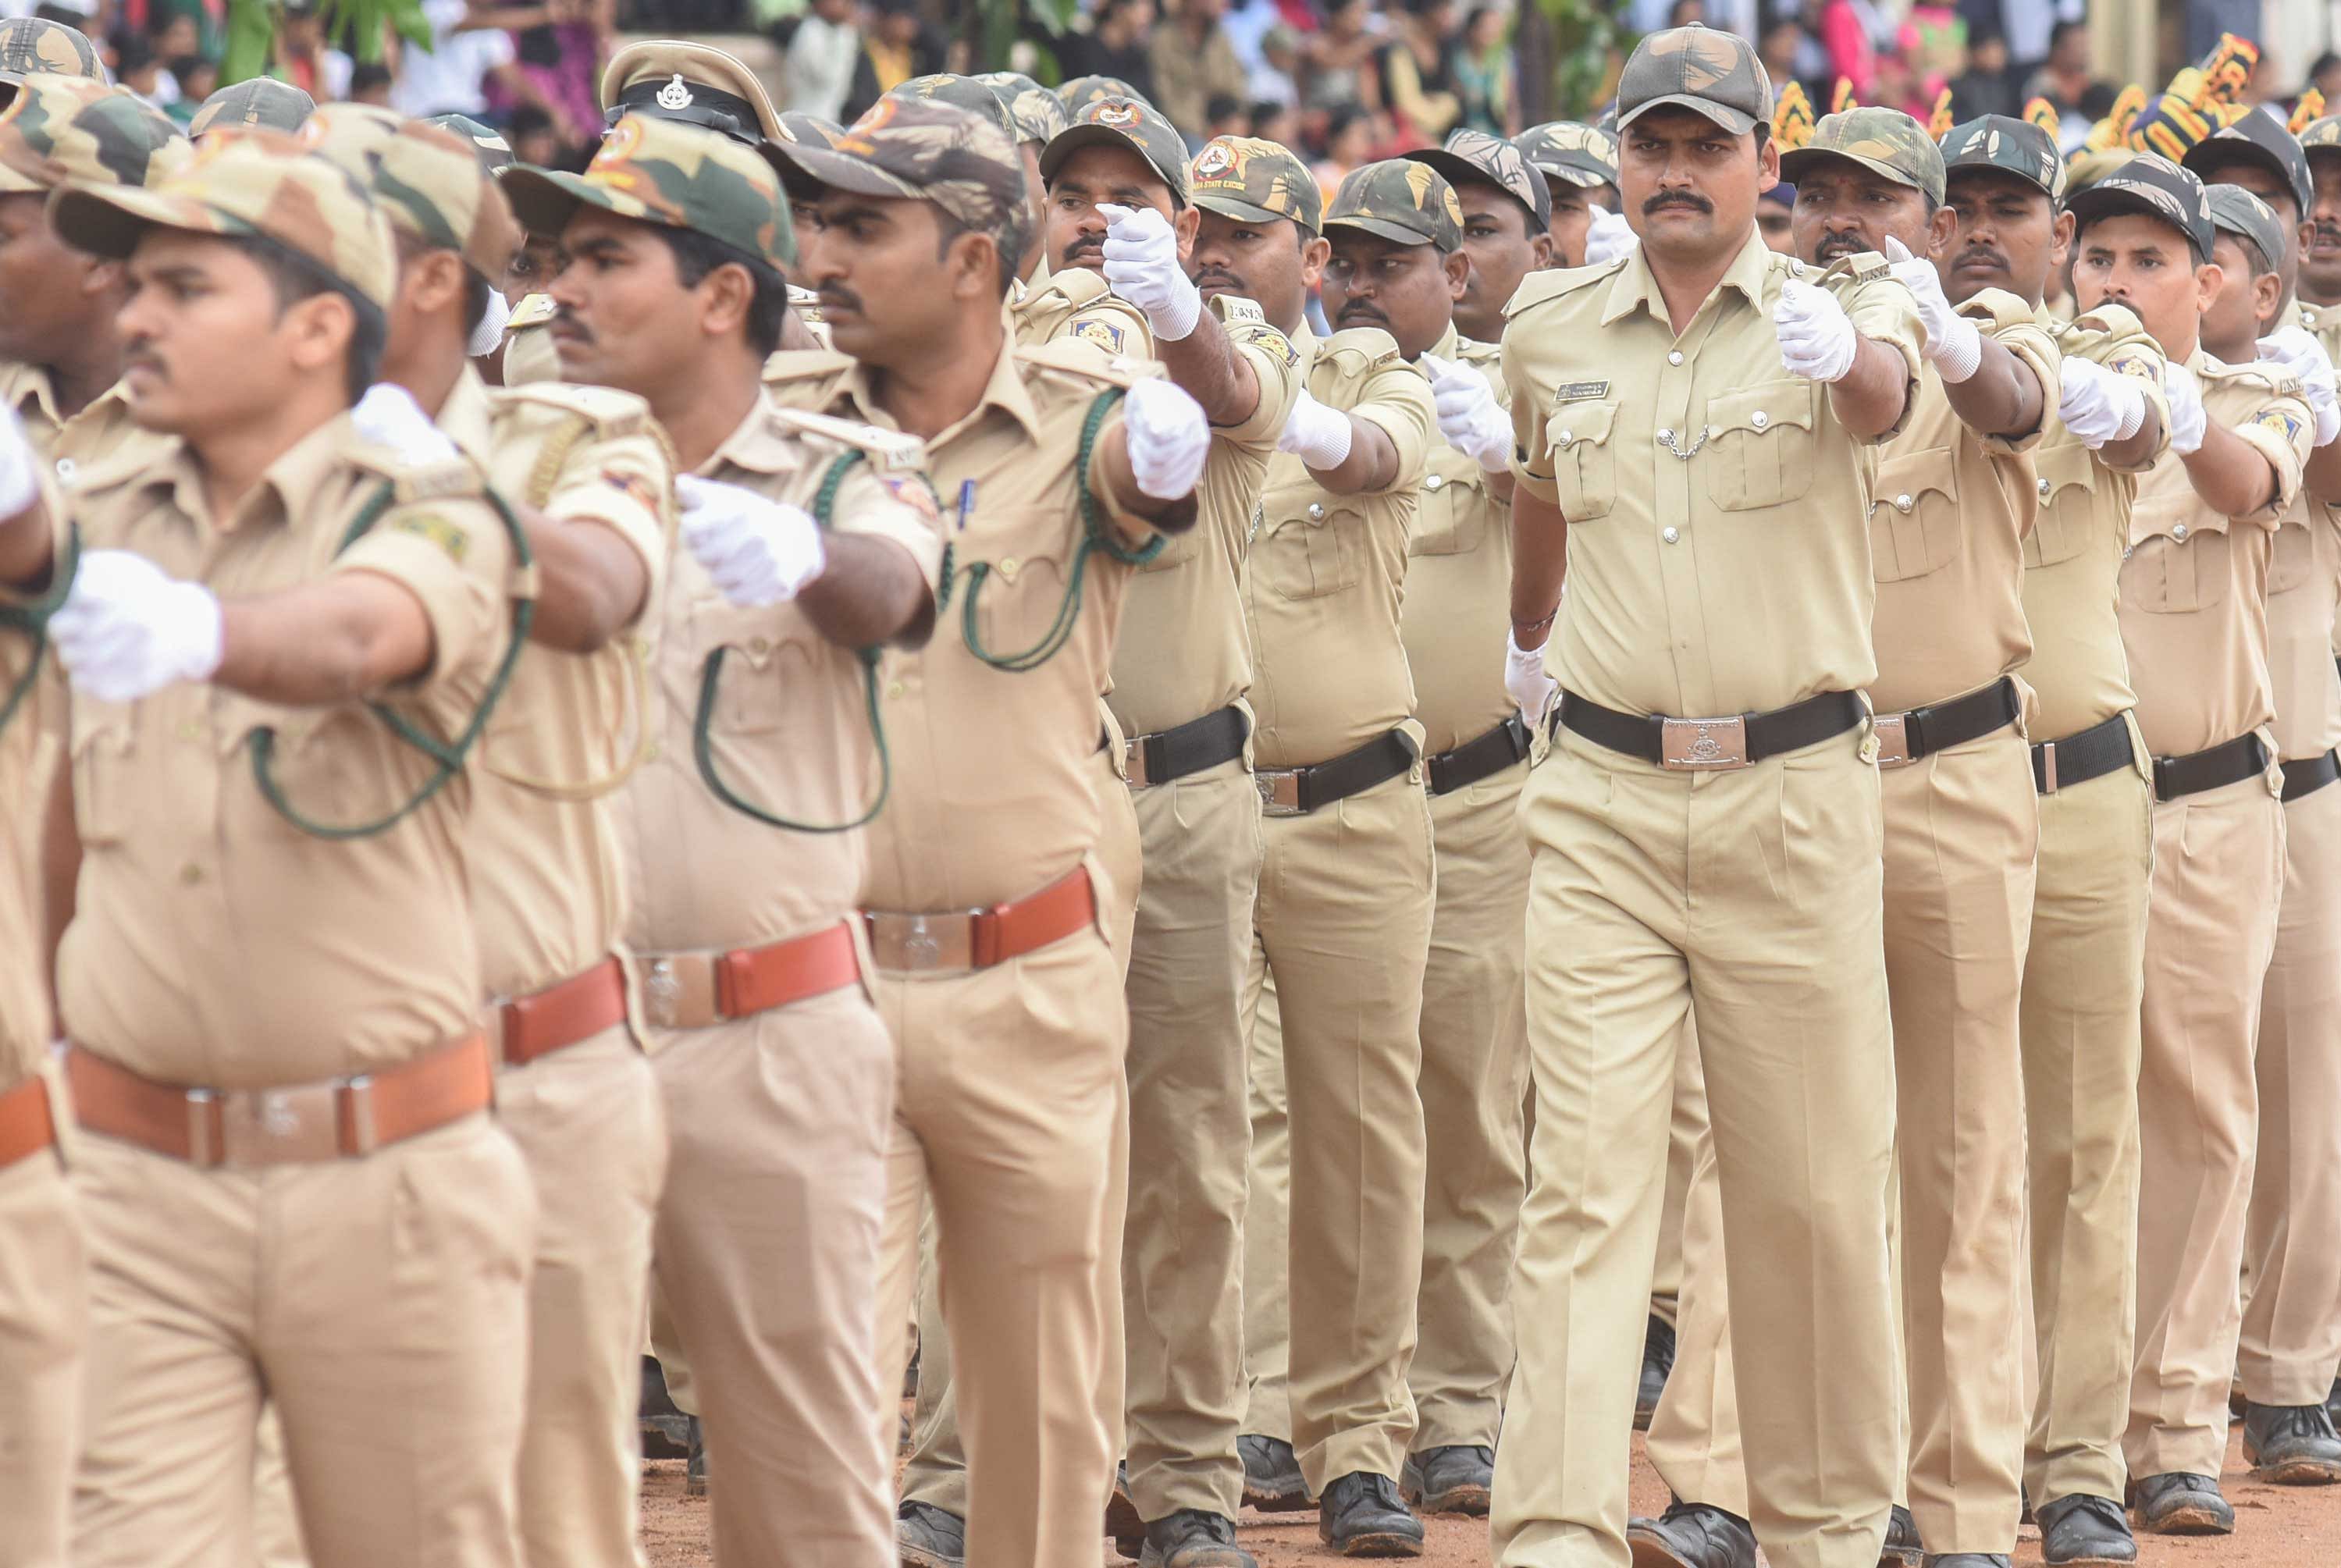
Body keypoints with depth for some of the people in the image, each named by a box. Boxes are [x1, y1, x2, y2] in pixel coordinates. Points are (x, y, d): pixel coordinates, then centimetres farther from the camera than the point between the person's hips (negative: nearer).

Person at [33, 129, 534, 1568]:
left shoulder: (430, 522, -6)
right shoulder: (96, 531, 9)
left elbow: (356, 636, -30)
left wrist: (201, 630, -51)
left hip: (386, 1183, -3)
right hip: (131, 1180, 3)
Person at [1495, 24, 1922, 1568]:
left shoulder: (1836, 305, -2)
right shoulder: (1553, 326, 9)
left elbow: (1884, 397, -27)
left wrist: (1842, 358, -49)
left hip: (1793, 798, -2)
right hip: (1601, 802, 2)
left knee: (1815, 1187, 7)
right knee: (1584, 1179, -8)